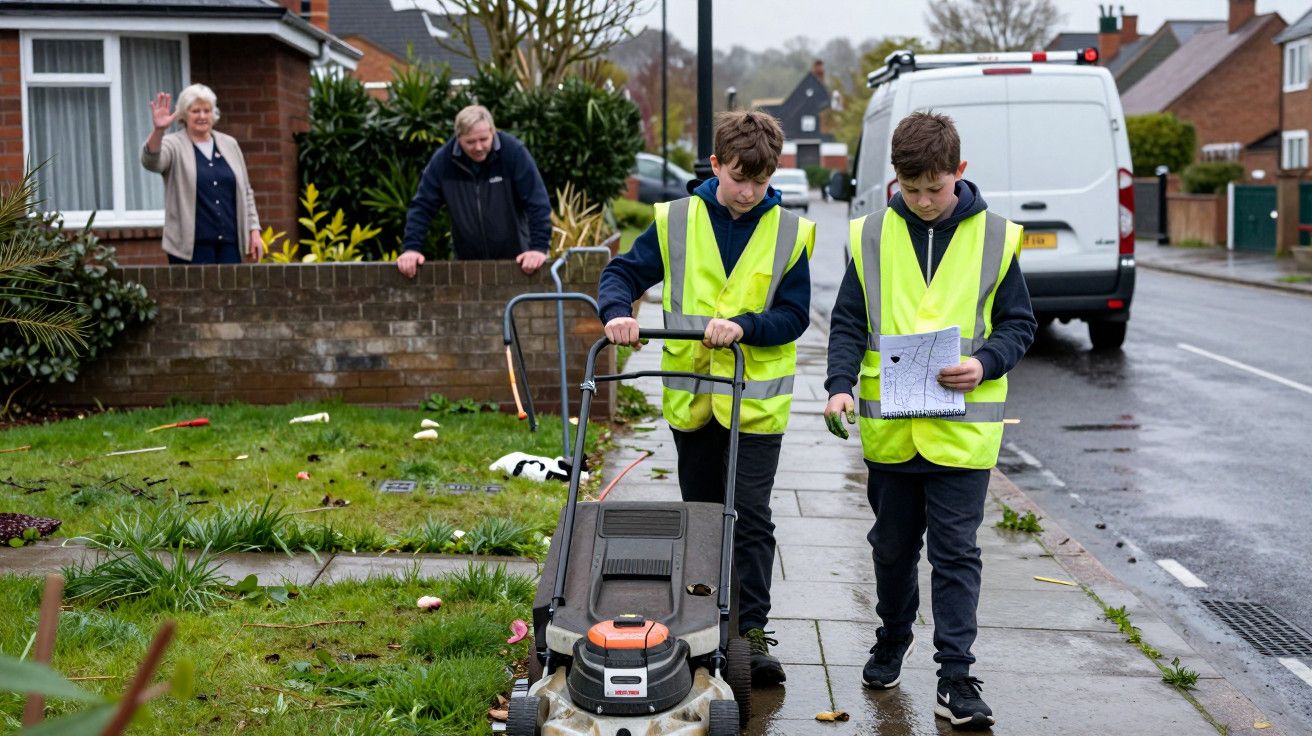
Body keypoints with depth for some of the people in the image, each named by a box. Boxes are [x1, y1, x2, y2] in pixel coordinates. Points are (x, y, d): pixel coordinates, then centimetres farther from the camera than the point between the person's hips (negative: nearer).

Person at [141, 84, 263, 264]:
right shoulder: (174, 145, 1)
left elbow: (245, 191, 16)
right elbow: (151, 161, -21)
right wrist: (158, 131, -39)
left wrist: (254, 231, 9)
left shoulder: (229, 144, 13)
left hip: (229, 243, 4)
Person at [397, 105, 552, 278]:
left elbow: (537, 202, -16)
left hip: (515, 261, -2)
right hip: (467, 263, 2)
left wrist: (539, 247, -24)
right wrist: (411, 248, -12)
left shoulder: (514, 152, -15)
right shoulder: (442, 160, -8)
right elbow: (422, 206, -2)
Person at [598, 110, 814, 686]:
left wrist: (743, 325, -22)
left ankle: (752, 630, 2)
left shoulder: (789, 233, -3)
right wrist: (617, 311, -20)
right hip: (691, 396, 2)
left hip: (757, 401, -2)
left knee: (750, 517, -5)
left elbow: (794, 315, -5)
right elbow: (623, 273, 2)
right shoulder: (675, 222, -1)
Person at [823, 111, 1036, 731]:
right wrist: (840, 385, -10)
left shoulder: (994, 237, -1)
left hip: (962, 427, -2)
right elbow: (849, 323, 6)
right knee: (893, 544, 17)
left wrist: (984, 364, -15)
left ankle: (955, 679, 4)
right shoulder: (871, 236, 2)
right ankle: (893, 638, 39)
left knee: (955, 553, -2)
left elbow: (1019, 324, 4)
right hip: (888, 426, 2)